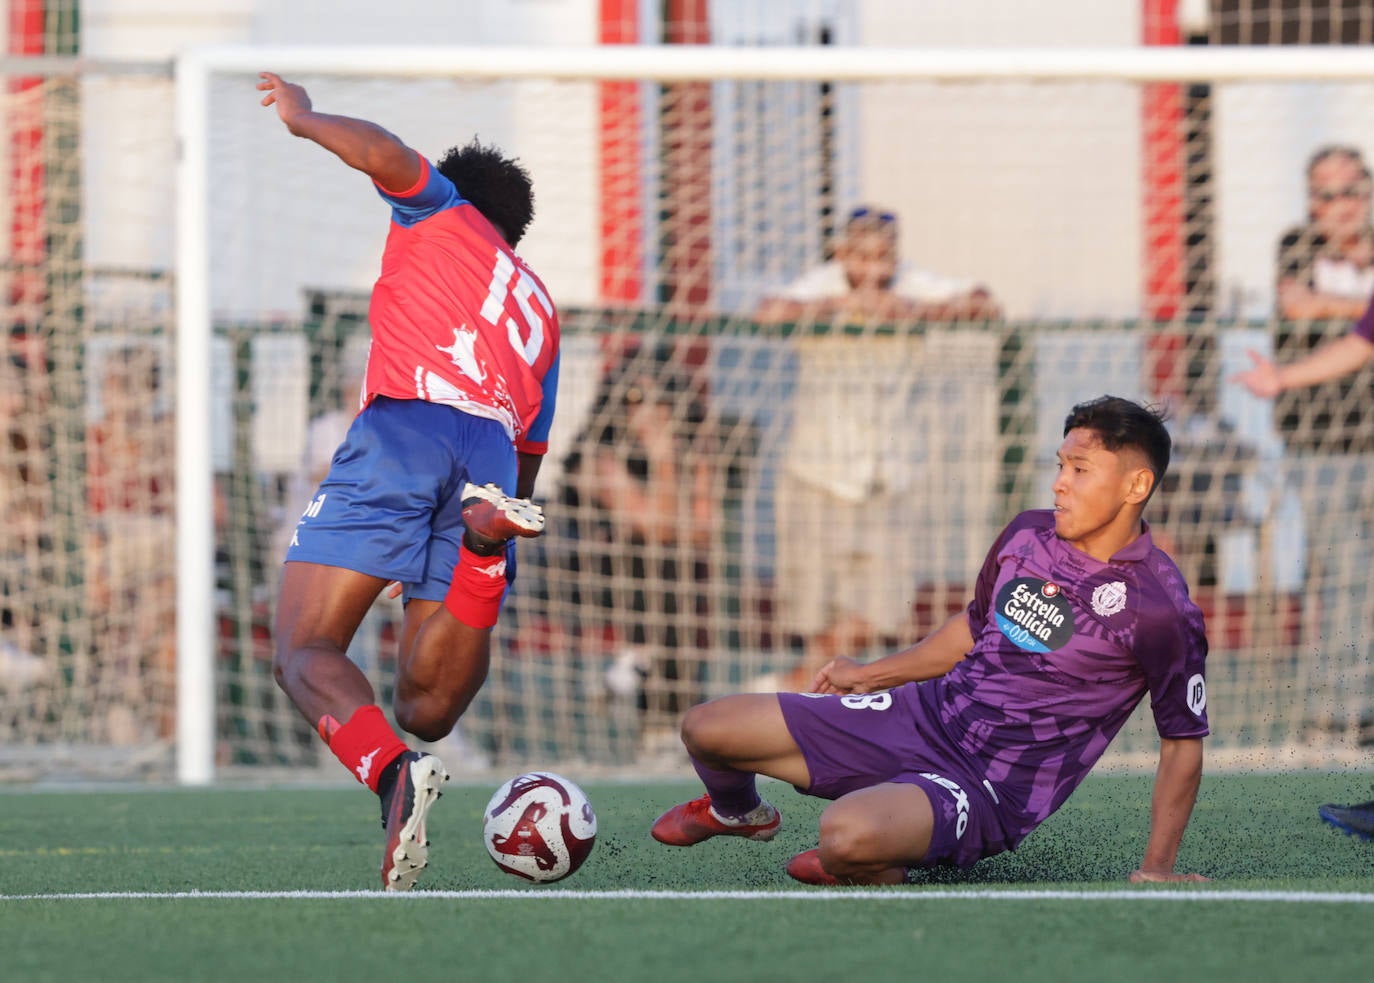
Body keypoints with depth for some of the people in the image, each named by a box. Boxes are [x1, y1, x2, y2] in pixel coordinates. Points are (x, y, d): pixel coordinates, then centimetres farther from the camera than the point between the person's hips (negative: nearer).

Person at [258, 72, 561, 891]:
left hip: (406, 423, -5)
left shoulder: (445, 215, 22)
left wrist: (304, 117, 17)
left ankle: (394, 773, -38)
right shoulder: (541, 311, 37)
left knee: (305, 653, -6)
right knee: (427, 712, 2)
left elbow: (387, 156, 0)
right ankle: (487, 537, -25)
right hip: (494, 450, 5)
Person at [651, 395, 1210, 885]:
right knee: (705, 728, 3)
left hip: (989, 788, -7)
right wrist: (872, 675, 30)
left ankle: (879, 871, -1)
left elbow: (1183, 740, -8)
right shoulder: (1027, 535, 4)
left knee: (848, 835, -40)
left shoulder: (1162, 612, -17)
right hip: (926, 714, 7)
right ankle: (738, 811, 39)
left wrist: (1157, 869, -13)